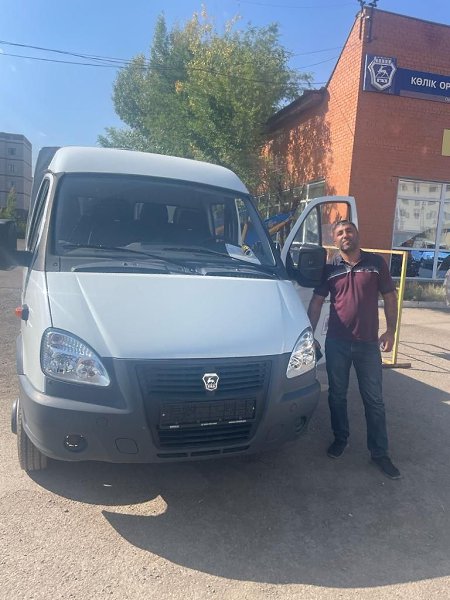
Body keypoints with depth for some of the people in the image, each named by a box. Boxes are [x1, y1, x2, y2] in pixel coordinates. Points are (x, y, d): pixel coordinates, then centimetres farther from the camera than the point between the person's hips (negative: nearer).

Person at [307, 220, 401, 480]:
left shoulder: (376, 263, 0)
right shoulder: (330, 269, 2)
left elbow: (390, 297, 4)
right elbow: (316, 302, 4)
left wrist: (391, 330, -3)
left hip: (368, 343, -1)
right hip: (336, 343, 1)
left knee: (374, 399, 6)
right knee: (337, 395, 13)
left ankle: (380, 452, 19)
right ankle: (340, 439, 33)